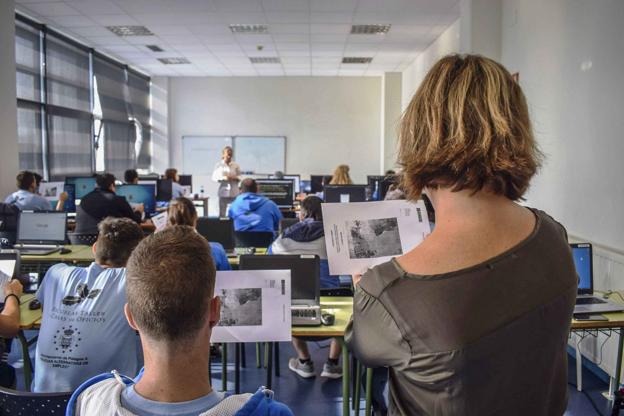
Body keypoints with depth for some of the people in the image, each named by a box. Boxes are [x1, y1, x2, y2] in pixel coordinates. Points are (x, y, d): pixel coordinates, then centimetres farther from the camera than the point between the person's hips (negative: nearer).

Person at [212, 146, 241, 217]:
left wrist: (235, 177, -13)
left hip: (234, 192, 1)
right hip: (223, 192, -1)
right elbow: (214, 177, 1)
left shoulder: (236, 165, 4)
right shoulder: (219, 165, 1)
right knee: (222, 213, 0)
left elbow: (239, 177, 9)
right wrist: (223, 178, -15)